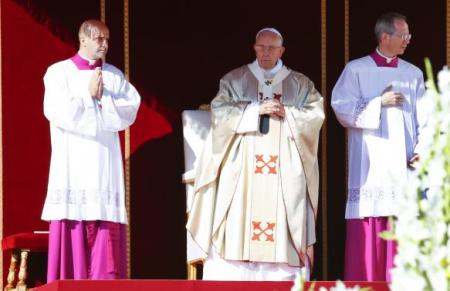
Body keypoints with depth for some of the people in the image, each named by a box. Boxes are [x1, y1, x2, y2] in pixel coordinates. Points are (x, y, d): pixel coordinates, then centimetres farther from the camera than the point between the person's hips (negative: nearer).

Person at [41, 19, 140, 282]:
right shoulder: (59, 73, 4)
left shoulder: (115, 76, 13)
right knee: (73, 234, -8)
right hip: (73, 165, -3)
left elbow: (130, 112, 2)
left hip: (106, 166, 3)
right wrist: (89, 96, -5)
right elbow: (57, 112, -10)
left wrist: (102, 98, -7)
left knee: (107, 238, -4)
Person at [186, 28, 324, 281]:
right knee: (237, 225, -9)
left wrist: (286, 114, -12)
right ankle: (231, 278, -9)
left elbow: (316, 115, 3)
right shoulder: (235, 79, 10)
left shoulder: (300, 84, 13)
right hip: (242, 169, -1)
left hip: (284, 171, 1)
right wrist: (256, 110, -11)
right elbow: (220, 110, -2)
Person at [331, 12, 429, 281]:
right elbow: (342, 108, -6)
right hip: (370, 165, -3)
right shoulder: (356, 70, 3)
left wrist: (422, 150, -8)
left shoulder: (413, 74, 12)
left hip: (402, 165, 3)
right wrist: (379, 103, -10)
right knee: (368, 234, -6)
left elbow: (425, 118, 7)